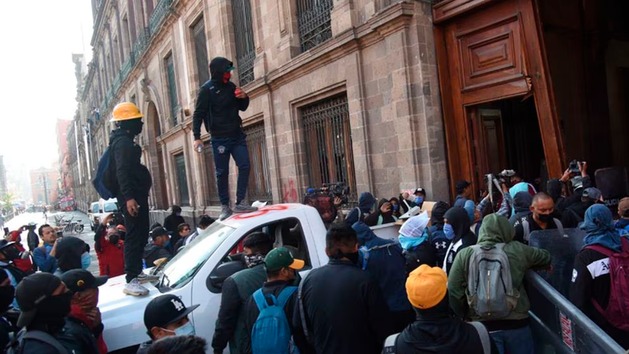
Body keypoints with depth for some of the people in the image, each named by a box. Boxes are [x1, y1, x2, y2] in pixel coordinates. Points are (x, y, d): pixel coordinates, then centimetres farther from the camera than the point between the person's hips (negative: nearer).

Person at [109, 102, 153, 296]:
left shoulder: (125, 141, 21)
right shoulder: (123, 142, -13)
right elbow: (122, 171, -24)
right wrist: (128, 196, -31)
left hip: (136, 194, 11)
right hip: (132, 196, -11)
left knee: (140, 234, 17)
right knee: (135, 236, -14)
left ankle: (137, 272, 27)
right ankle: (131, 280, -14)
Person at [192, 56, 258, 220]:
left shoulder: (230, 86, 9)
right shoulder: (206, 90, -7)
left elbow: (242, 107, 19)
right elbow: (198, 114, -9)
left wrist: (244, 98, -4)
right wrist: (197, 137, -18)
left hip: (237, 135, 5)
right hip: (220, 138, -5)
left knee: (244, 166, -5)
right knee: (222, 172, 1)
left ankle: (240, 203, 1)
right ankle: (225, 206, 11)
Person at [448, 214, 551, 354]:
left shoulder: (464, 255, -5)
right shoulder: (517, 249, -1)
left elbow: (453, 292, -5)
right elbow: (545, 257, 19)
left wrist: (463, 318, 10)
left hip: (483, 325, -1)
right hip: (517, 322, 2)